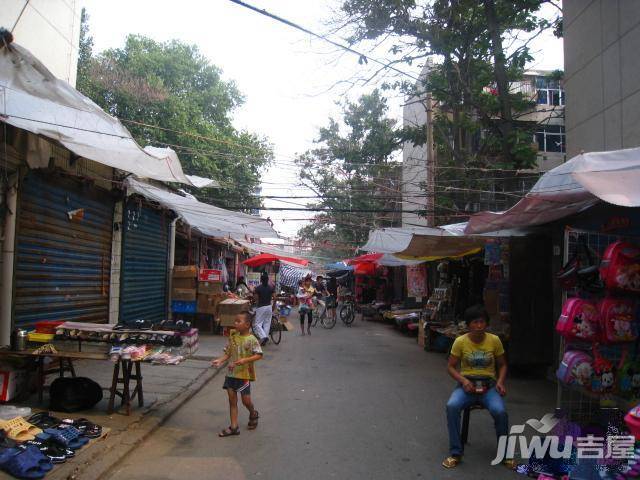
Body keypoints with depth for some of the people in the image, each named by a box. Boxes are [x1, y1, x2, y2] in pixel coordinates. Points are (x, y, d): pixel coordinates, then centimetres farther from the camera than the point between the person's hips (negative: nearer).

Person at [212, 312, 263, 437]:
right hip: (231, 373, 5)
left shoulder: (251, 340, -13)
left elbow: (259, 355, -17)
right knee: (232, 400, 7)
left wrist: (245, 360, -29)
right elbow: (228, 353, 11)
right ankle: (234, 427, 14)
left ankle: (253, 414, 36)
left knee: (246, 400, 4)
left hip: (245, 374, -5)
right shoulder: (233, 338, 5)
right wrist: (220, 360, -5)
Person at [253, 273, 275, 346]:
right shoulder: (271, 288, 1)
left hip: (261, 307, -4)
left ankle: (263, 336, -18)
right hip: (269, 307, 4)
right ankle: (265, 337, 10)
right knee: (267, 323, 11)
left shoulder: (258, 288, -9)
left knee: (258, 324, 0)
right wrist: (273, 306, 9)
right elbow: (274, 297, -2)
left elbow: (255, 298, -11)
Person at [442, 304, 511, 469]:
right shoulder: (460, 341, -6)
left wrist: (500, 382, -9)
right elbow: (451, 367, 1)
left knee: (500, 412, -29)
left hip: (489, 385, 0)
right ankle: (455, 453, -13)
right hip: (467, 384, 0)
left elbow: (502, 365, 9)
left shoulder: (494, 340, -3)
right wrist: (463, 380, -17)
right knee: (452, 406, -30)